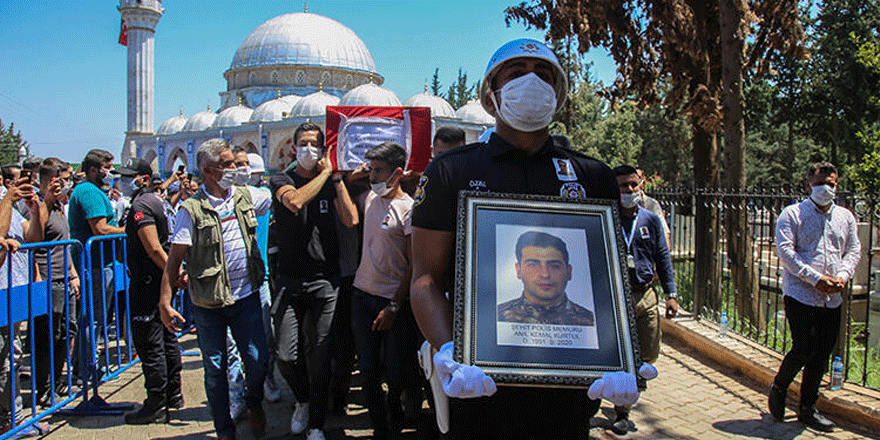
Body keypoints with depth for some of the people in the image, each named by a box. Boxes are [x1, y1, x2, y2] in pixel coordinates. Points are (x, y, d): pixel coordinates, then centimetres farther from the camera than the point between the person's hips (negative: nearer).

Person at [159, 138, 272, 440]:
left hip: (247, 295, 3)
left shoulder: (246, 197, 3)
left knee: (258, 360, 3)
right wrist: (165, 301, -14)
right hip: (208, 302, -3)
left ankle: (254, 404, 34)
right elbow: (175, 257, -10)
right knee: (215, 368, 9)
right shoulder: (192, 209, -10)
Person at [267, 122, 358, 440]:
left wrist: (335, 176, -4)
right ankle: (303, 400, 29)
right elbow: (295, 202, -20)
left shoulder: (331, 182, 11)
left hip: (324, 280, 1)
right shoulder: (282, 180, 4)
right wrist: (326, 173, -10)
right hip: (288, 280, -1)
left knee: (319, 357, 3)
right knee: (286, 357, -3)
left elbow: (351, 220, -5)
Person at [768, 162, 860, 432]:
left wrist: (843, 276, -4)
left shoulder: (845, 217, 14)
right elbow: (785, 251, -11)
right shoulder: (792, 214, -3)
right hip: (800, 295, -5)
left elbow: (853, 250, 16)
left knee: (821, 355, 8)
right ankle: (778, 387, 19)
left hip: (832, 299, 5)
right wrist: (816, 278, -17)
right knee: (804, 349, -9)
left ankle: (808, 408, 21)